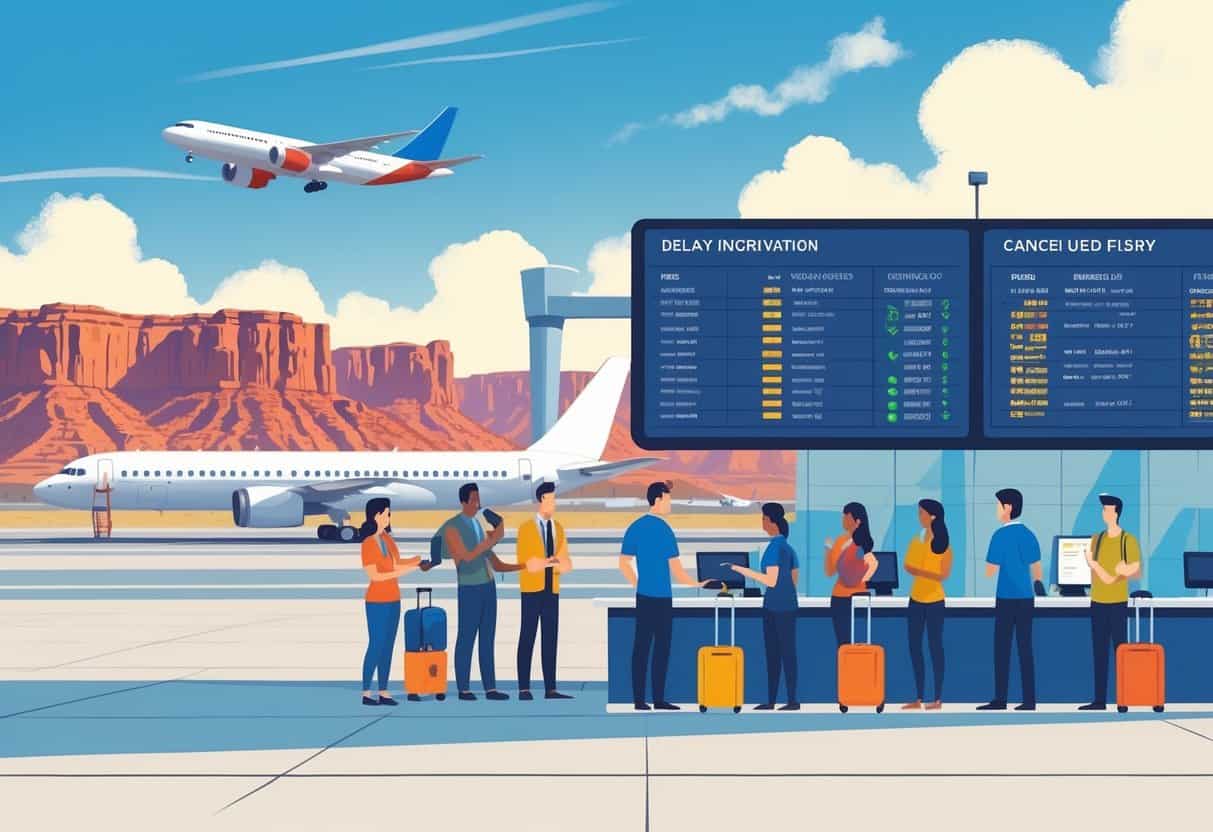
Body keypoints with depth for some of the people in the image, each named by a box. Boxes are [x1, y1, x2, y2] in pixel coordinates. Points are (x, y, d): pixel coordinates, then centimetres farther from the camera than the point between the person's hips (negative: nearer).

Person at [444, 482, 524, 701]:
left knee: (487, 639, 6)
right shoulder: (453, 527, -5)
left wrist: (523, 566, 5)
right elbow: (465, 558, -14)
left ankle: (490, 687, 7)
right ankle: (463, 689, 0)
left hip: (488, 587, 6)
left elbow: (496, 564, 15)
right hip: (469, 589, -6)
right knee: (466, 638, -4)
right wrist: (491, 541, -18)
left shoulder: (480, 524, 14)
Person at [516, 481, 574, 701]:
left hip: (552, 590, 4)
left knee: (550, 638, 3)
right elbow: (524, 562, -7)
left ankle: (550, 688, 4)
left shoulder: (558, 528, 12)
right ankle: (524, 688, -5)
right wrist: (551, 562, -10)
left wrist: (543, 563, -10)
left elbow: (566, 563, 8)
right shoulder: (526, 528, -1)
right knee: (527, 637, -5)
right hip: (532, 589, -4)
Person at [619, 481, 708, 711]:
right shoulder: (663, 529, -14)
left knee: (641, 646, 5)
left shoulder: (635, 527, 7)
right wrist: (697, 584, 0)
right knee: (661, 648, 0)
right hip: (661, 598, -7)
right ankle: (658, 700, 2)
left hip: (643, 596, 7)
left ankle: (639, 699, 4)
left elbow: (624, 563, 11)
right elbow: (676, 570, -13)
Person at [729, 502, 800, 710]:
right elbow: (795, 580, 19)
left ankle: (793, 700, -2)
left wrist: (743, 570, -15)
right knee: (772, 654, 10)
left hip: (779, 609, -9)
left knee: (787, 652, -5)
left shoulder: (774, 547, -14)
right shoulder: (788, 547, 13)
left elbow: (771, 581, -18)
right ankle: (770, 700, 13)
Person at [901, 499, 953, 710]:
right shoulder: (917, 540, 8)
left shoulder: (943, 543, -7)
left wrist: (920, 572, -18)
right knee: (914, 647, 5)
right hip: (916, 599, 6)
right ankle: (919, 698, 11)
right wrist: (925, 572, -12)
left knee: (935, 647, -2)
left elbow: (944, 574, -11)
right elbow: (908, 566, 5)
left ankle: (938, 699, 3)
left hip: (935, 601, -6)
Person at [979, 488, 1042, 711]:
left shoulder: (1001, 536, -11)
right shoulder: (1029, 535, 8)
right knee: (1025, 648, 6)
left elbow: (990, 572, -10)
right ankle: (1029, 700, 4)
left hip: (1006, 599, -5)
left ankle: (1000, 699, 0)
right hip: (1027, 598, 5)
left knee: (1002, 649, 0)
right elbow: (1037, 571, 13)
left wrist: (989, 567, 12)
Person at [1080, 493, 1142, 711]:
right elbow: (1094, 569, 3)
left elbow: (1137, 572, -3)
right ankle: (1099, 699, 7)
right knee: (1099, 652, 4)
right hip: (1098, 602, 4)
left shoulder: (1128, 541, -4)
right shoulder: (1096, 539, 9)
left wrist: (1125, 571, -23)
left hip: (1118, 603, -4)